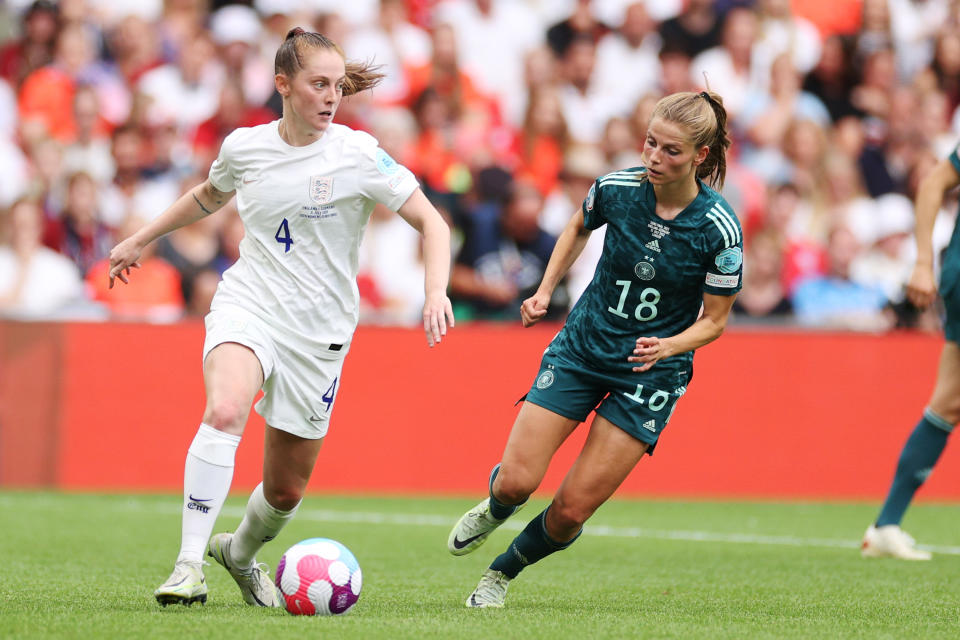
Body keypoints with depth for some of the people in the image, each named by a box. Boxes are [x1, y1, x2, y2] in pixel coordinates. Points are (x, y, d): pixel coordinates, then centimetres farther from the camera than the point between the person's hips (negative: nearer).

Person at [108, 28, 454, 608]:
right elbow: (209, 196, 24)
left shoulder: (358, 153, -7)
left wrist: (436, 292, -22)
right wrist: (142, 240, 31)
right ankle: (190, 566, -32)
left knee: (286, 489, 8)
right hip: (247, 304, 0)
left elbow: (431, 222, -6)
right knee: (225, 411, -33)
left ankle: (242, 552, 42)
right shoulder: (244, 147, 1)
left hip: (319, 331, 0)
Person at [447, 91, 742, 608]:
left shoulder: (719, 230, -19)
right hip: (581, 348, 2)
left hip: (651, 371, -2)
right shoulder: (616, 188, -12)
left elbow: (713, 321, -7)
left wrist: (666, 347, -25)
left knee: (571, 510, -5)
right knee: (515, 482, -7)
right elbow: (579, 227, 13)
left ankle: (503, 571, 24)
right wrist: (544, 292, 5)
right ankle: (494, 508, 31)